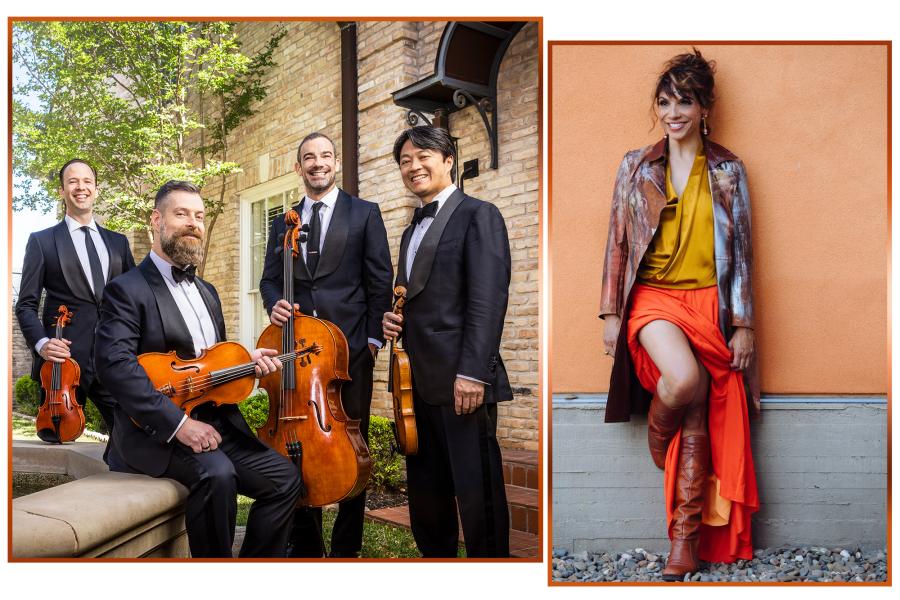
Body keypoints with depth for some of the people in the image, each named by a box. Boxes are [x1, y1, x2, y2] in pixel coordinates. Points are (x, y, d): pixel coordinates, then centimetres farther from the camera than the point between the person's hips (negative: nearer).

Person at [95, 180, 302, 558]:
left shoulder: (207, 293, 21)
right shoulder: (127, 290, -5)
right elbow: (115, 364, -20)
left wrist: (245, 360, 1)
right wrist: (178, 423, -28)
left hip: (217, 423, 7)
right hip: (158, 428, -7)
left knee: (284, 478, -6)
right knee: (217, 474, -33)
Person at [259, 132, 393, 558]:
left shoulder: (364, 213, 7)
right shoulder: (282, 224, 18)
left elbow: (380, 279, 2)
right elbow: (269, 279, 16)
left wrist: (373, 336, -6)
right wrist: (275, 303, -7)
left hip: (350, 346, -3)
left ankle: (347, 545, 12)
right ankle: (306, 542, 19)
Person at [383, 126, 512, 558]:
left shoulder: (478, 215, -4)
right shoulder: (412, 231, 22)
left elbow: (488, 300, -14)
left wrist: (472, 372, -22)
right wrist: (393, 320, 5)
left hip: (460, 378, -8)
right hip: (419, 382, 8)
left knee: (477, 490, -1)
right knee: (425, 492, 16)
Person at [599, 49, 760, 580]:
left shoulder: (728, 170, 6)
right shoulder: (636, 167, 6)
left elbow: (740, 251, 5)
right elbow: (619, 243, 5)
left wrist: (744, 324, 0)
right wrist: (611, 313, 0)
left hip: (709, 302, 1)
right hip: (653, 296, -1)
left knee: (698, 418, 0)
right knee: (685, 381, -30)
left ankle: (686, 538, 13)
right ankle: (656, 433, 8)